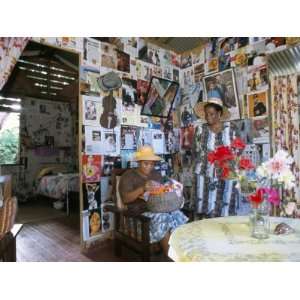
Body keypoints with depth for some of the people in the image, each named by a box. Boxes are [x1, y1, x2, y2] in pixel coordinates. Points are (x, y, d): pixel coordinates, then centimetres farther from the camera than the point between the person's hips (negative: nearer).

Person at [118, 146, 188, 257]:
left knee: (178, 215, -23)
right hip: (140, 212, -5)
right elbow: (125, 199, -14)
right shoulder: (129, 176, -4)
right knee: (163, 219, -31)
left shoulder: (156, 174, 15)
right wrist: (142, 189, -27)